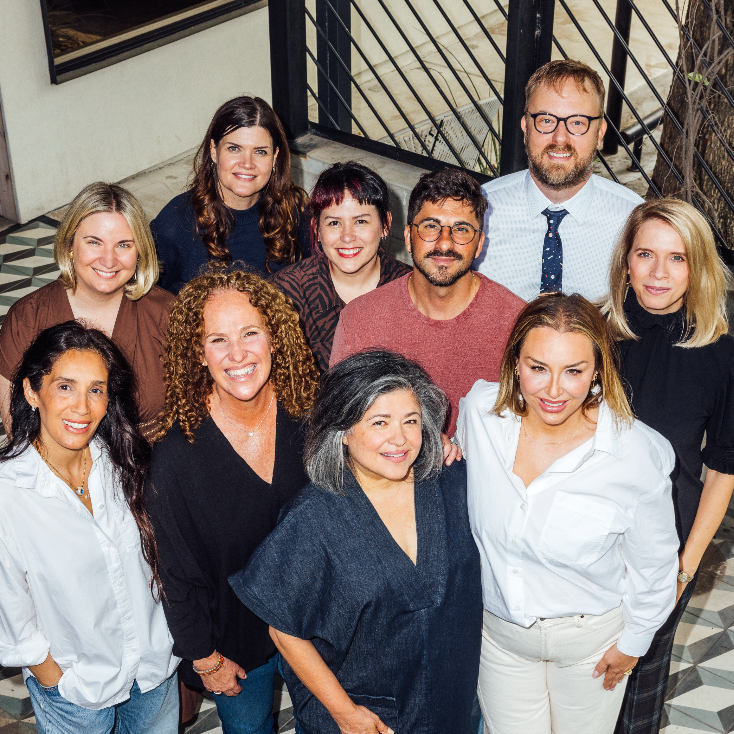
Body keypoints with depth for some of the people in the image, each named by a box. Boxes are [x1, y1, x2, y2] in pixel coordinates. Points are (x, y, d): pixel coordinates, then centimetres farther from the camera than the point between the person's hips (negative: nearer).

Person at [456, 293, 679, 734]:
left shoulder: (637, 454, -26)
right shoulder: (480, 410, -19)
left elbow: (653, 563, -10)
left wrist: (633, 642, 0)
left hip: (590, 637, -2)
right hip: (498, 627, 2)